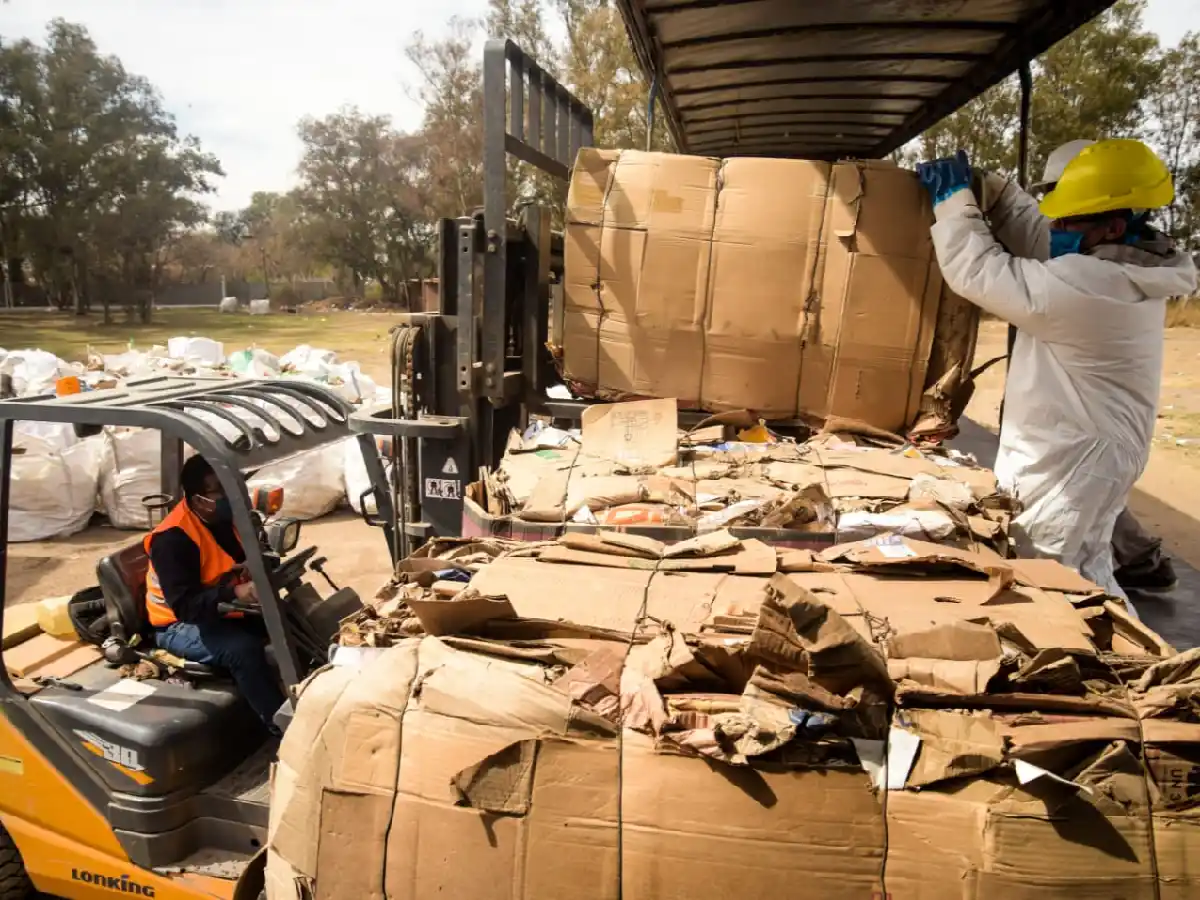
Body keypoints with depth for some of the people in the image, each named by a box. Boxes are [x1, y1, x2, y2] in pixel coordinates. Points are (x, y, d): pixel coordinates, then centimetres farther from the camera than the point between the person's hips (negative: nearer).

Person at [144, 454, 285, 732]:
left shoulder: (228, 516, -3)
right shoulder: (172, 538, -25)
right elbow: (185, 606, -31)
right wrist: (235, 594, -44)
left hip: (229, 609, 8)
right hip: (182, 625, -7)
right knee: (243, 648, -34)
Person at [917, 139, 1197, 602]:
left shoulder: (1090, 284, -28)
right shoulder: (1131, 269, 3)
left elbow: (977, 272, -23)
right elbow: (1035, 231, 11)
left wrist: (953, 197, -10)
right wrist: (980, 185, 2)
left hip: (1067, 465, -10)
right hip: (1095, 454, 10)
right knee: (1087, 573, 23)